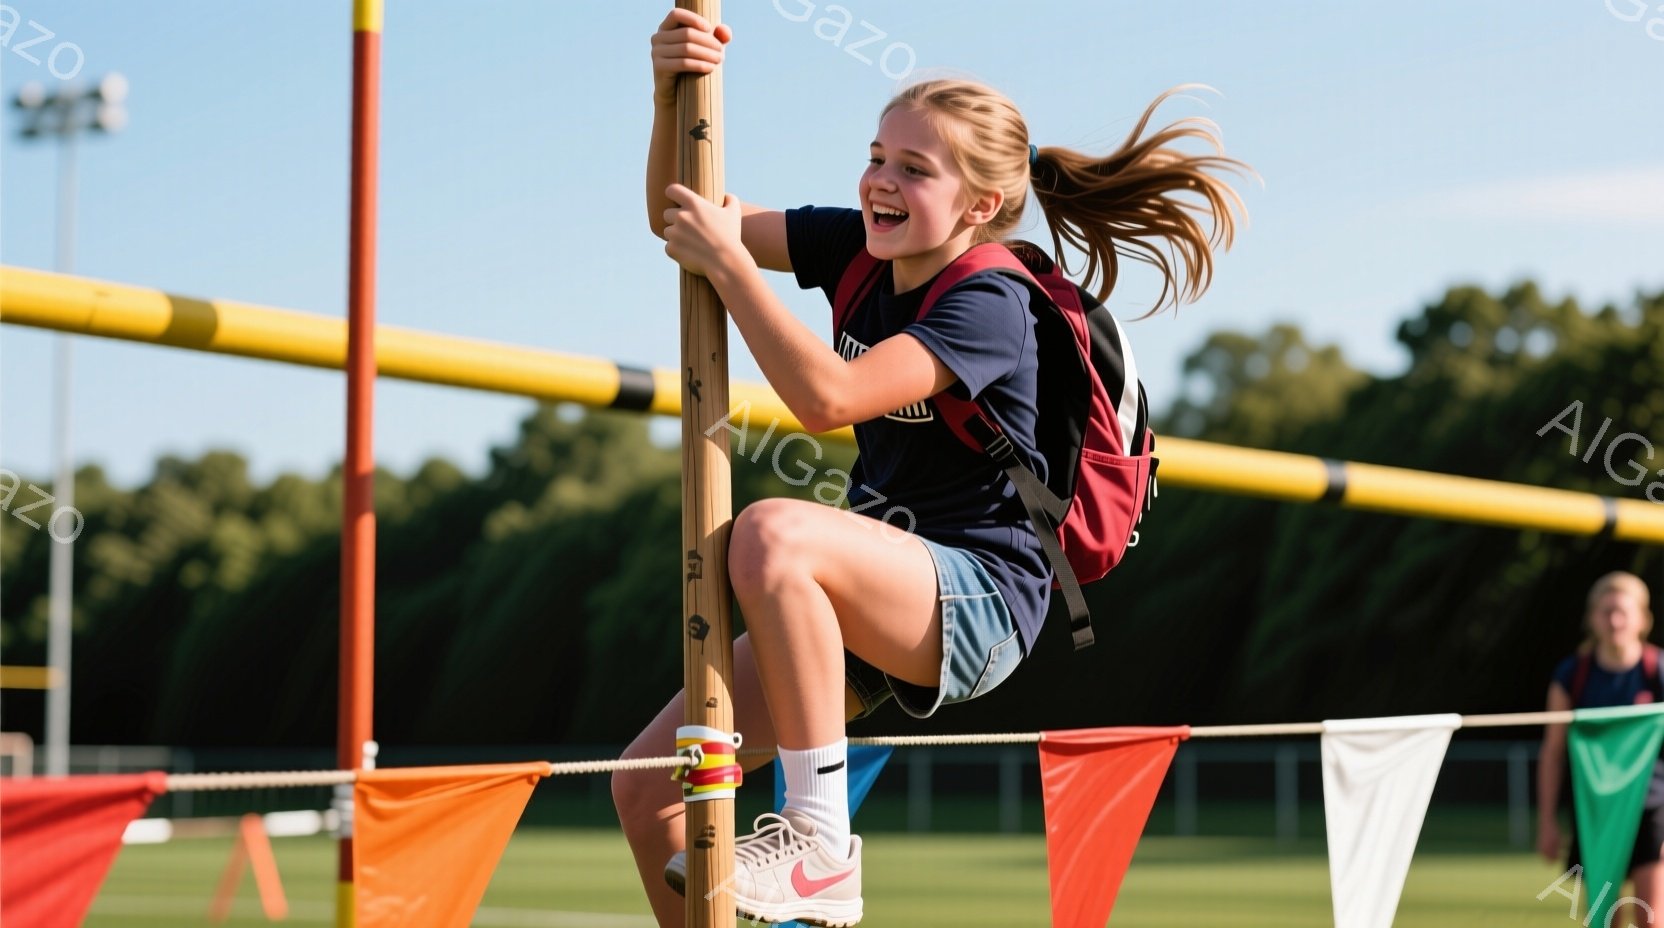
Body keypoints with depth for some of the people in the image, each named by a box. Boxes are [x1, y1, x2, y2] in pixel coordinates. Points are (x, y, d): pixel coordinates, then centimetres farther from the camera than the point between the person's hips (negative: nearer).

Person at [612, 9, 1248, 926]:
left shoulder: (987, 310, -17)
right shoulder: (859, 249, 5)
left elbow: (826, 396, -31)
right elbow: (679, 220, 2)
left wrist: (725, 262, -27)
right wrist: (671, 94, -15)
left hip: (975, 600, -8)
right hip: (874, 597, 8)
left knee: (773, 532, -37)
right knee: (646, 788, -2)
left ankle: (820, 844, -27)